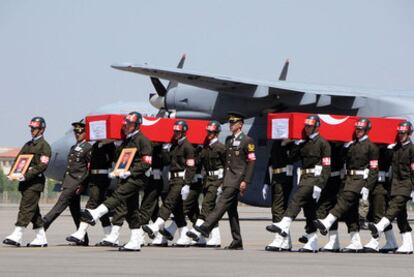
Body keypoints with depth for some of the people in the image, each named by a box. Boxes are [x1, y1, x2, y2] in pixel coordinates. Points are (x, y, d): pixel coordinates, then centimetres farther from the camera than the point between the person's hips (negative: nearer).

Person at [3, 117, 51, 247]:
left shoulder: (44, 146, -6)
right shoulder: (28, 144, 19)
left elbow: (42, 165, -15)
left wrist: (27, 175, -23)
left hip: (35, 181, -8)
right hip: (25, 181, 8)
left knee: (26, 208, -13)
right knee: (33, 210, 9)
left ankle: (17, 236, -19)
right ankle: (41, 238, 13)